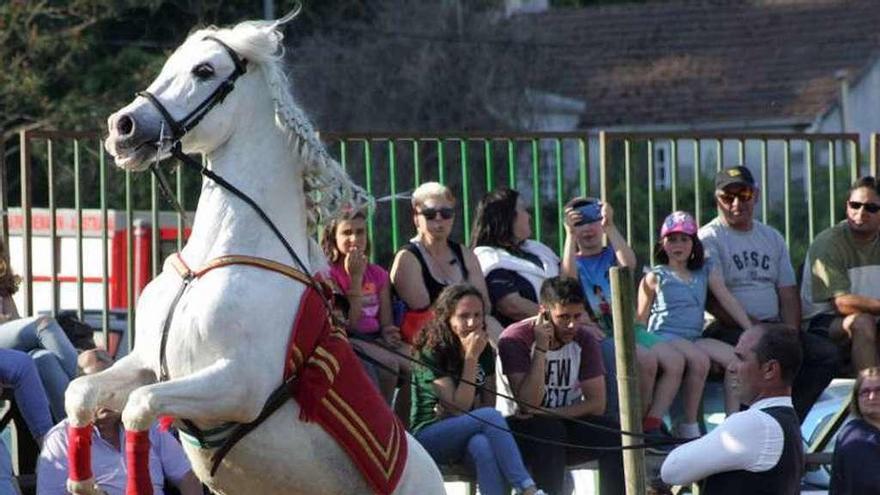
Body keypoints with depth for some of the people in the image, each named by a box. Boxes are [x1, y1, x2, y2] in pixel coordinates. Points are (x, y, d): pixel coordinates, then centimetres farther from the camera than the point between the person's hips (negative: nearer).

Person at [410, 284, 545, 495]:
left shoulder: (485, 351, 7)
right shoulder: (432, 354, -10)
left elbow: (488, 403, 7)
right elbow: (458, 408, -17)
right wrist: (471, 358, -21)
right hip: (429, 436, -4)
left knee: (483, 445, -35)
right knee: (490, 416, -32)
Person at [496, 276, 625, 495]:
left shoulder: (584, 339, -2)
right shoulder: (515, 339, -15)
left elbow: (596, 403, -8)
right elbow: (529, 404, -23)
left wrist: (547, 414, -20)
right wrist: (541, 348, -27)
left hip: (565, 422, 4)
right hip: (519, 428, -4)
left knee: (613, 433, -22)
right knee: (548, 430, -35)